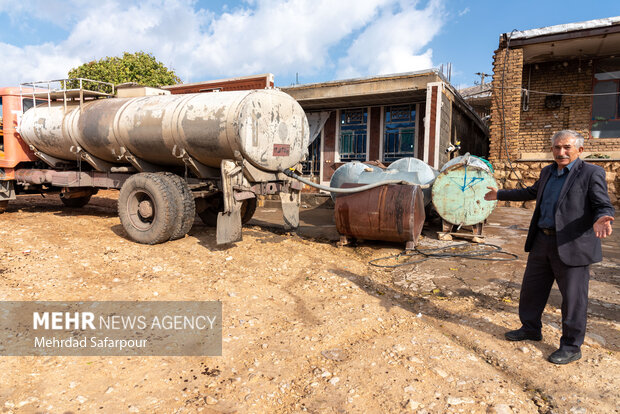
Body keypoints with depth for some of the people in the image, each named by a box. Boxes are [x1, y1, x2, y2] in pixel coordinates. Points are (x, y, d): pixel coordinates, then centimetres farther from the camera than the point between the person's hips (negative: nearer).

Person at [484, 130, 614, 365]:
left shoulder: (591, 174, -8)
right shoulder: (548, 172, 13)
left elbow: (604, 207, -13)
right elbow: (532, 192, 29)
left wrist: (601, 220, -36)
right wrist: (500, 195, 33)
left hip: (572, 246, -7)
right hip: (542, 241, 7)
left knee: (573, 297, 3)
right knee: (532, 288, 15)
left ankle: (571, 347, 19)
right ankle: (530, 329, 34)